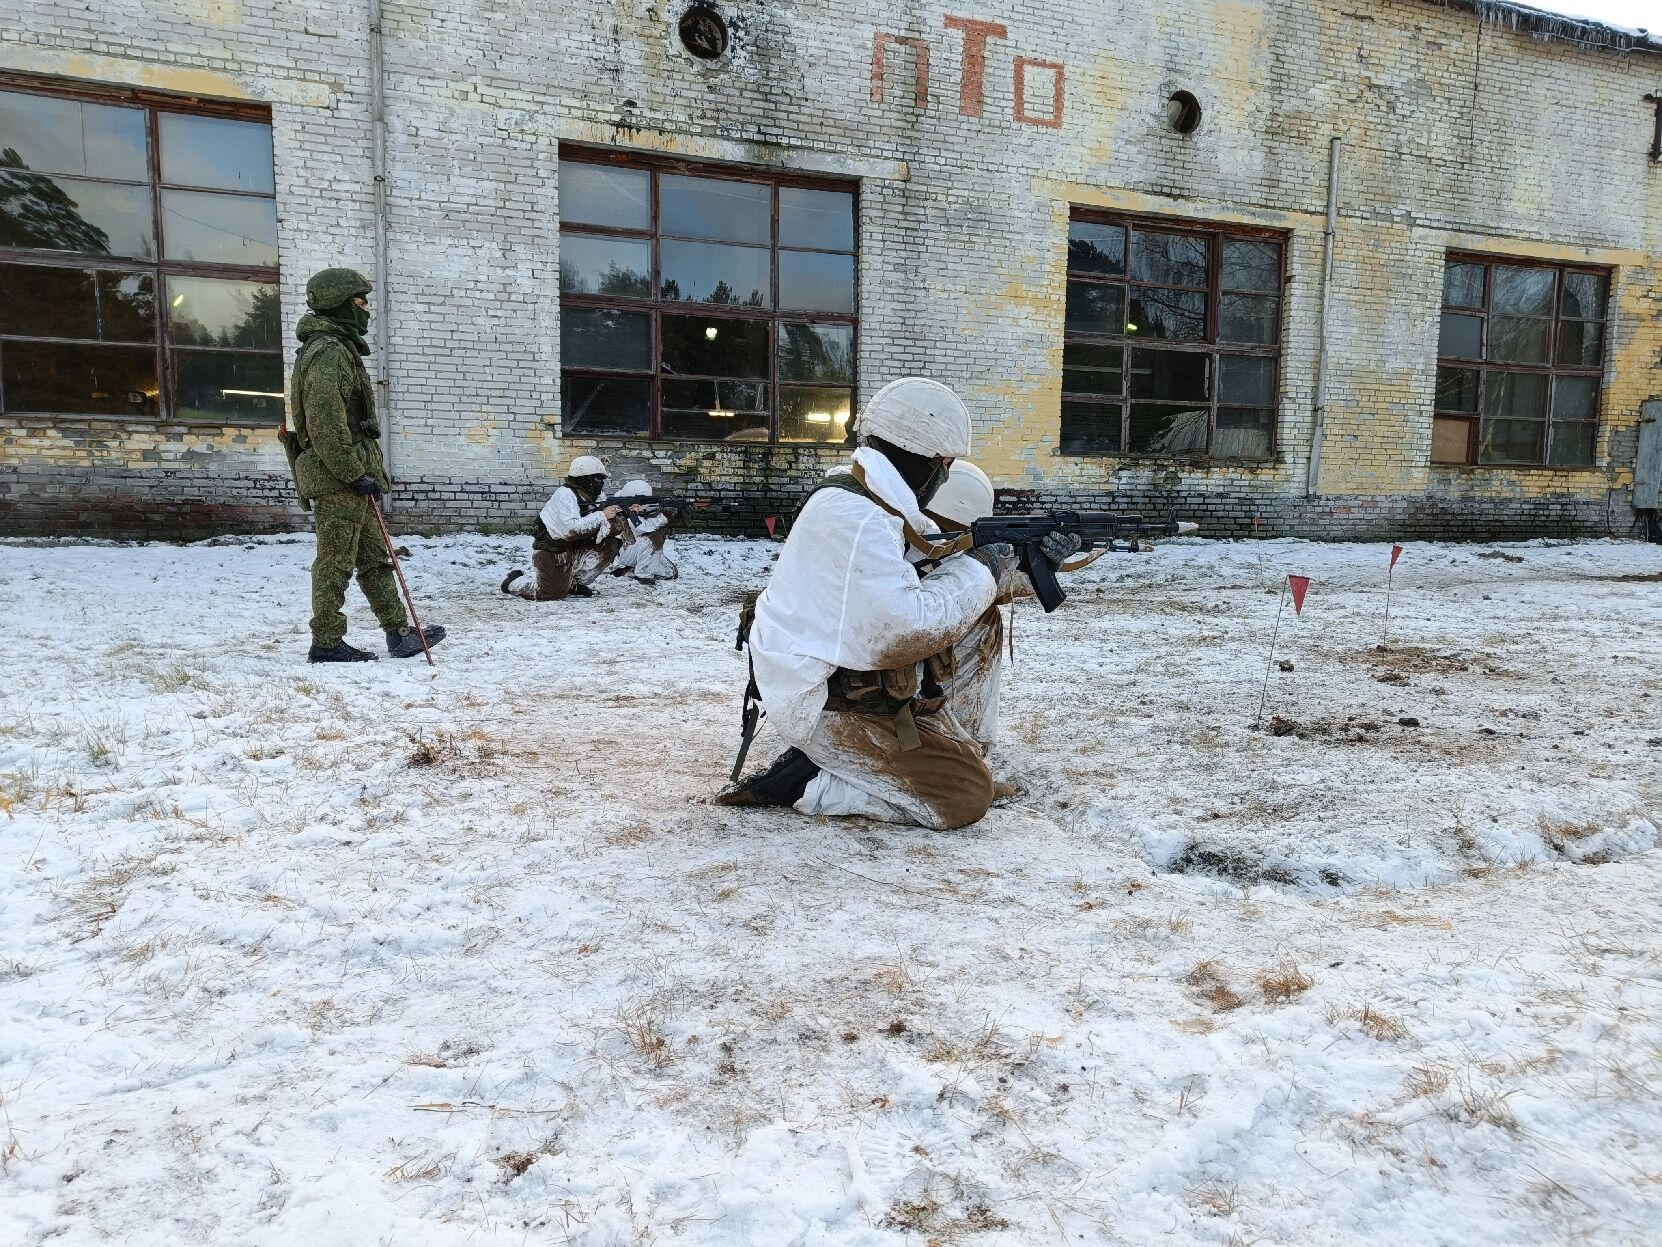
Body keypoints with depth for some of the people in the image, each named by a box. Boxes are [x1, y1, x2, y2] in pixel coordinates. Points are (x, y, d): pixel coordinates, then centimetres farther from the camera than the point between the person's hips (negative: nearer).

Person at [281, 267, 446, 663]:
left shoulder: (340, 348, 20)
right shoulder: (328, 352, -15)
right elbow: (325, 425, -23)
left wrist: (365, 470, 24)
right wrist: (354, 473, -22)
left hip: (349, 476, 11)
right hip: (337, 479, -11)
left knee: (374, 557, 13)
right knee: (335, 562, -4)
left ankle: (399, 633, 19)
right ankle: (326, 643, 4)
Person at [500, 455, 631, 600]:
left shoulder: (596, 497, 2)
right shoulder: (565, 494, -22)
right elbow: (571, 529, -34)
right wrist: (601, 516, -28)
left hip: (576, 549, 7)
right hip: (551, 553, -7)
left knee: (610, 547, -9)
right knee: (552, 594, -16)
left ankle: (575, 583, 6)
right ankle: (514, 582, 15)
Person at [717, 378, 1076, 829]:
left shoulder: (869, 500, 8)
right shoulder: (855, 519, -24)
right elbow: (906, 631, -30)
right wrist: (977, 569, -16)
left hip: (853, 686, 10)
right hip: (828, 703, -10)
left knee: (965, 755, 20)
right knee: (967, 793, -8)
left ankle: (817, 760, 9)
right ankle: (799, 783, -6)